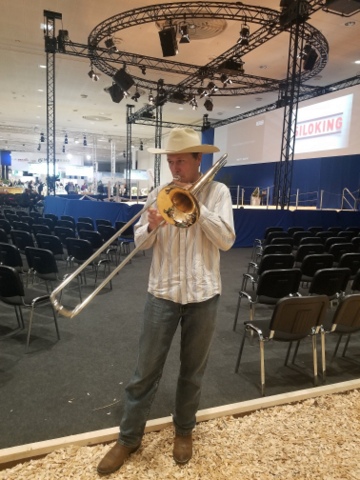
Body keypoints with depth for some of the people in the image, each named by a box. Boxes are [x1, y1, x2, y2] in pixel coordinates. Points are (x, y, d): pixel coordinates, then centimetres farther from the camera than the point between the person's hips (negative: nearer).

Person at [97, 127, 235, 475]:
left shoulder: (217, 191, -2)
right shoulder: (160, 192, 4)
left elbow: (226, 240, -13)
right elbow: (140, 242, 2)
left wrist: (197, 205, -17)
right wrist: (151, 227, -19)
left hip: (202, 294, -1)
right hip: (162, 293, 2)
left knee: (192, 370, 15)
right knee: (146, 370, 9)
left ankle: (184, 430, 38)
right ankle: (129, 437, 28)